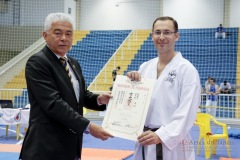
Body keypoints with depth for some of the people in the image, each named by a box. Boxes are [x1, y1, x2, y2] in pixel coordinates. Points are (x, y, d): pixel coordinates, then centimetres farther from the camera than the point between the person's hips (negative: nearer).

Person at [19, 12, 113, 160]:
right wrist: (88, 126, -24)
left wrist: (98, 99, -3)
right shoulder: (37, 63, -13)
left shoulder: (74, 63, 13)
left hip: (71, 144, 8)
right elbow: (53, 103, -22)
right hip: (47, 147, -8)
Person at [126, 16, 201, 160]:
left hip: (172, 143, -5)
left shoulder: (187, 69, -9)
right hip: (146, 141, 5)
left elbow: (187, 112, -17)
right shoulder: (145, 67, 7)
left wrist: (161, 135, -25)